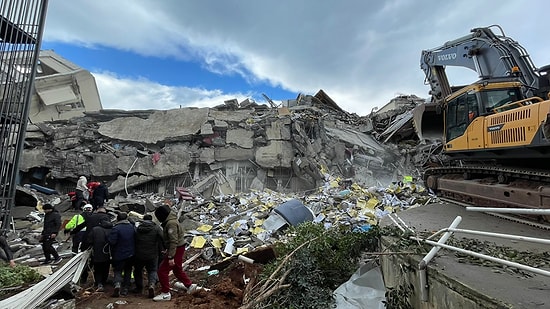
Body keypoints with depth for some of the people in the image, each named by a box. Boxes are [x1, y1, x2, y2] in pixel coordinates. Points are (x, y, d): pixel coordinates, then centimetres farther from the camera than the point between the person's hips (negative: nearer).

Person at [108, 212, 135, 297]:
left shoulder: (116, 228, -17)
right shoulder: (132, 227, 1)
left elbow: (111, 241, -20)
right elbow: (135, 239, 9)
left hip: (119, 255, -4)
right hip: (131, 254, 5)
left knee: (117, 271, 8)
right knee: (128, 271, 16)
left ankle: (117, 284, -16)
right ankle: (125, 288, 19)